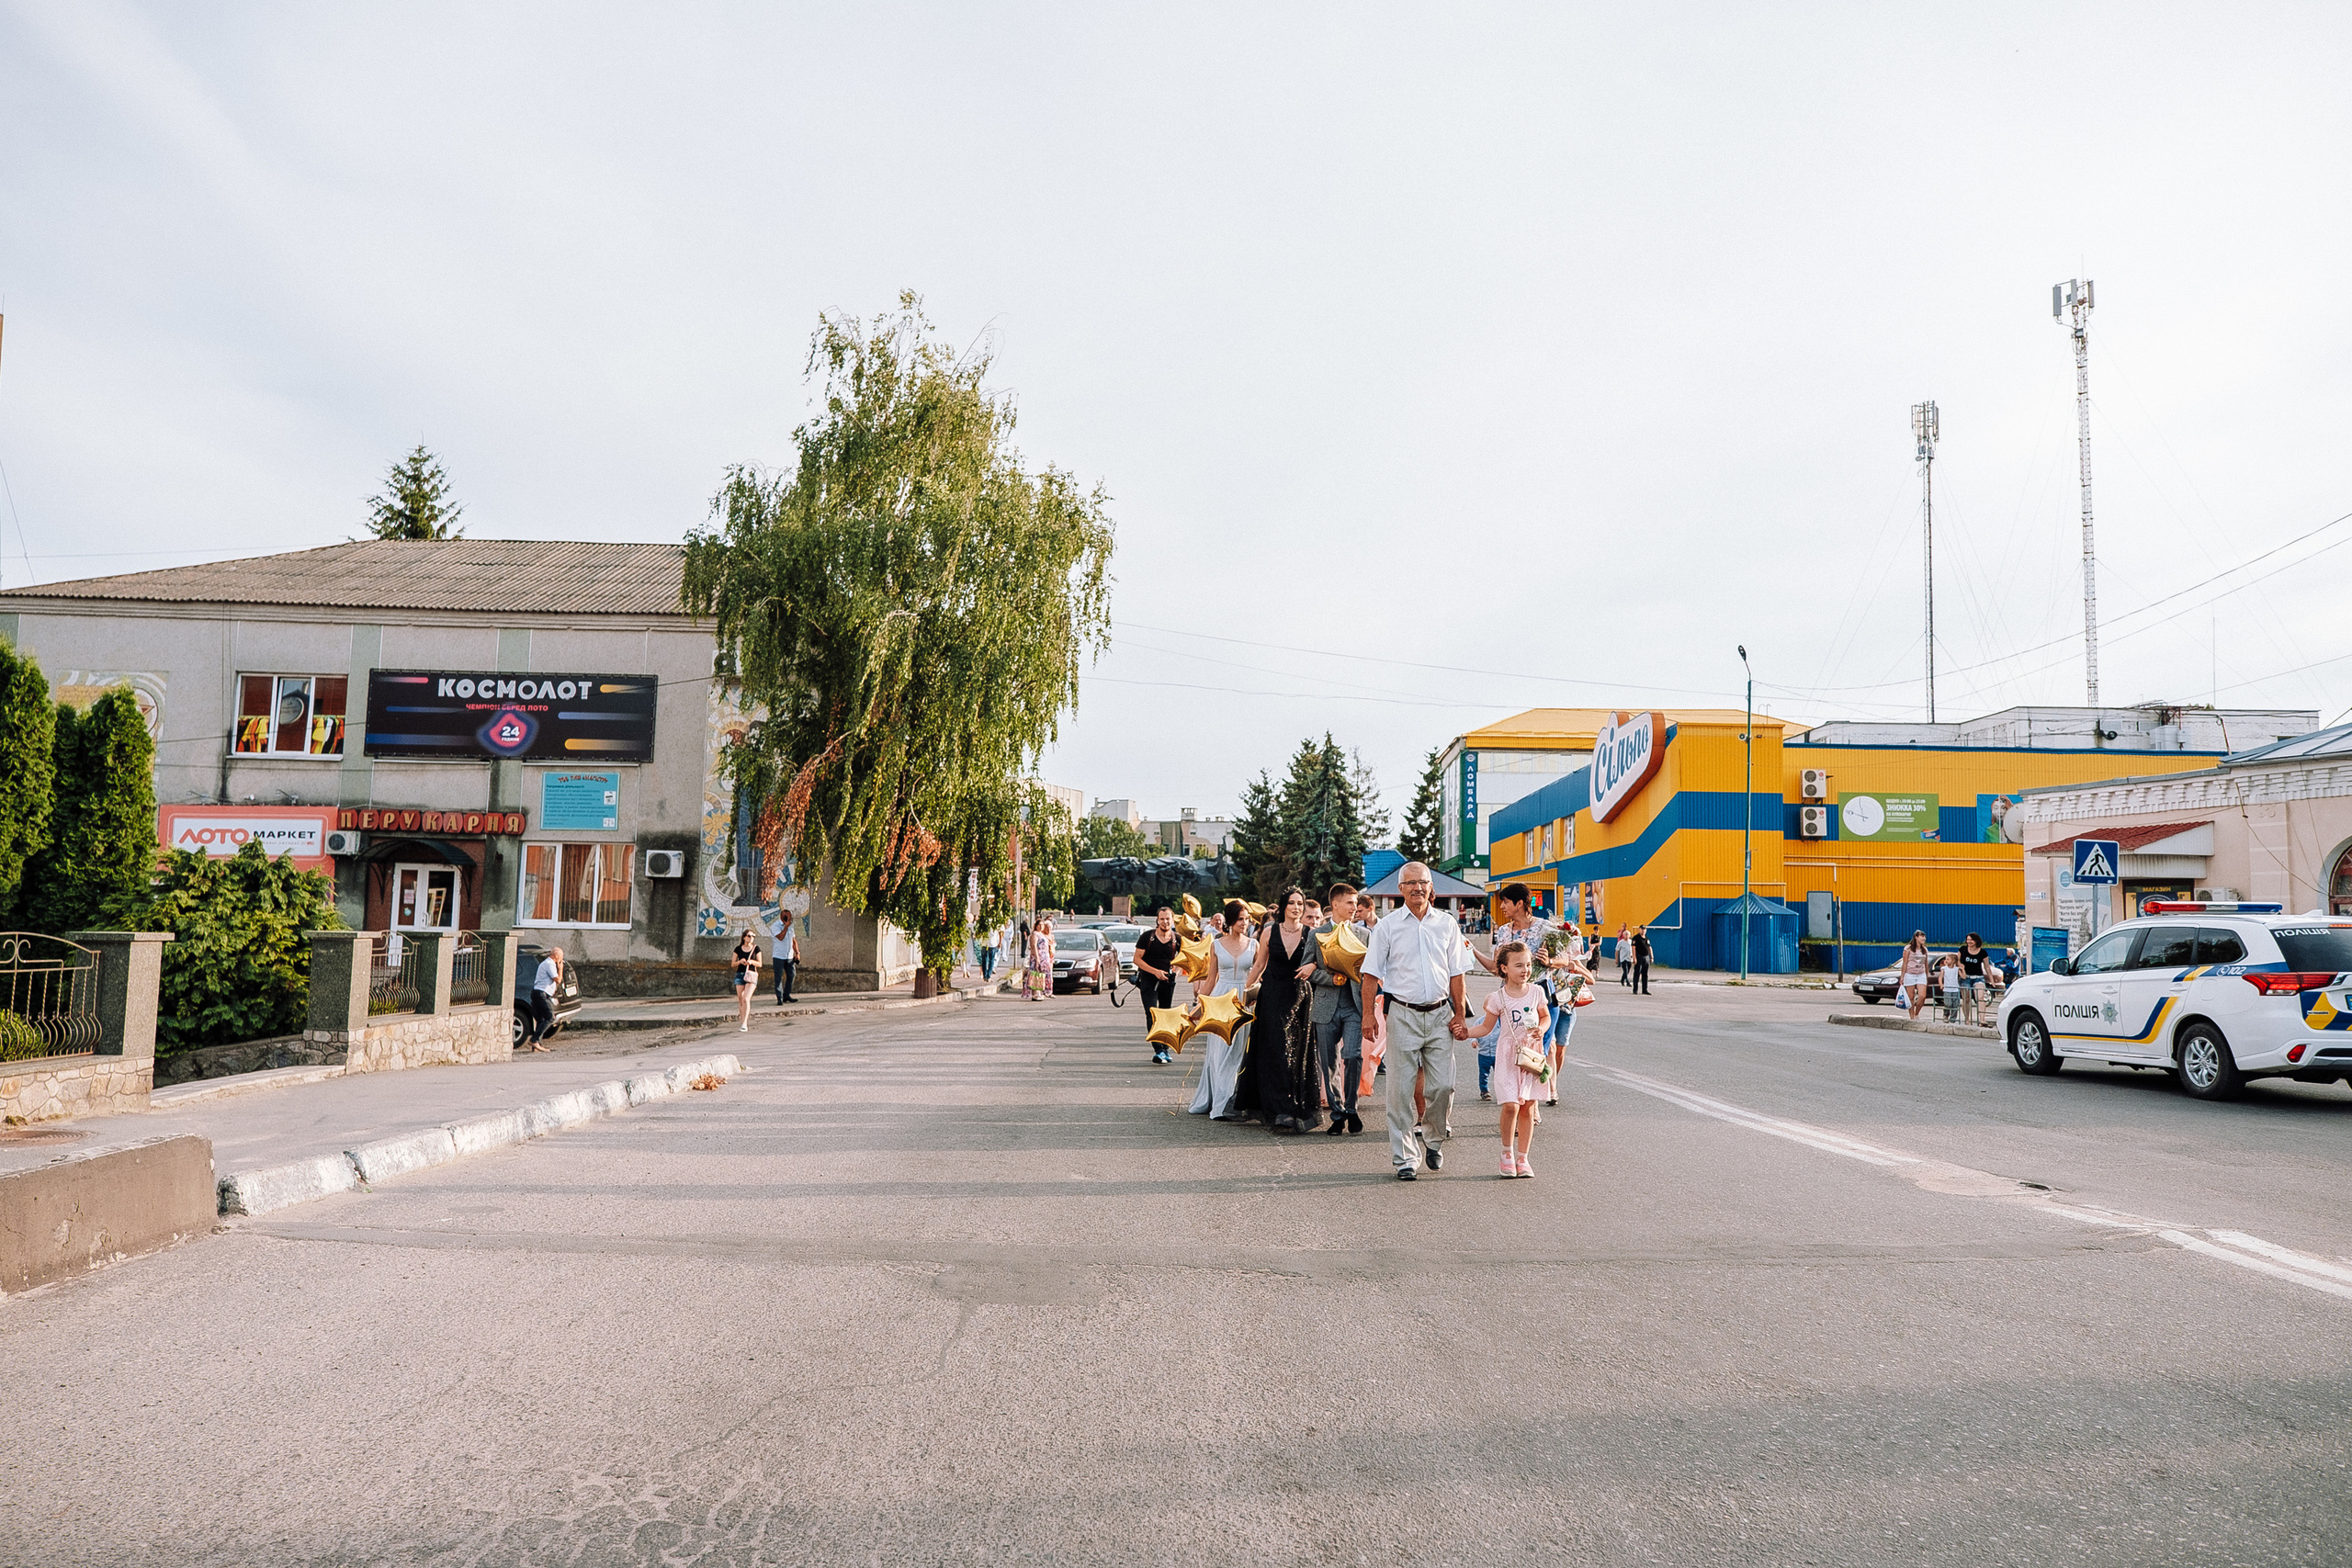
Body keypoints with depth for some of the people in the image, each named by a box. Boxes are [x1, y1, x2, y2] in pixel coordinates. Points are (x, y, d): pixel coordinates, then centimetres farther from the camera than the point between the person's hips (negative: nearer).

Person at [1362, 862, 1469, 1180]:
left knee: (1443, 1085, -1)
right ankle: (1404, 1157, 8)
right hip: (1402, 1014, -2)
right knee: (1401, 1089, -1)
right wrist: (1369, 1013, -5)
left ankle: (1431, 1137, 26)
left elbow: (1456, 972, 10)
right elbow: (1371, 973, 2)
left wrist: (1460, 1014, 5)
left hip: (1440, 1014, 2)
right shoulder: (1387, 925, 1)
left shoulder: (1447, 924, 8)